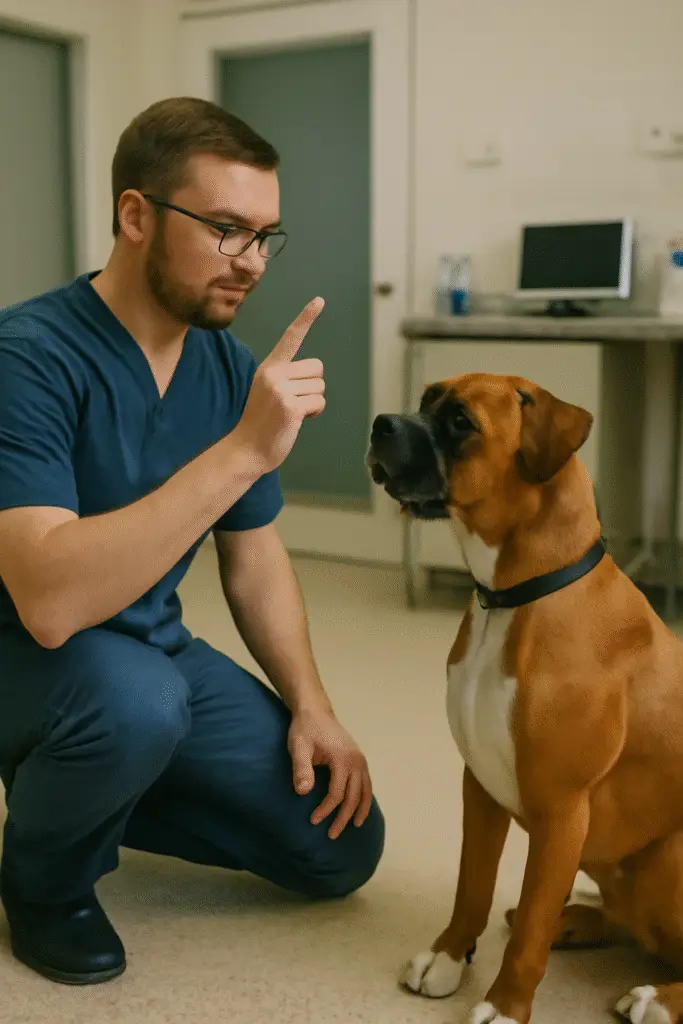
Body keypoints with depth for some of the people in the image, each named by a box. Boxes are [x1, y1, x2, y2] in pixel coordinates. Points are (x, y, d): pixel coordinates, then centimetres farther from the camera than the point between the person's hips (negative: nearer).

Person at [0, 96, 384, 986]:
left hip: (156, 652, 6)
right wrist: (243, 450, -41)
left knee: (343, 847, 1)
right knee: (133, 697, -39)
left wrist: (310, 705, -8)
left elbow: (255, 561, 5)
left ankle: (88, 791, 18)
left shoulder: (229, 365, -4)